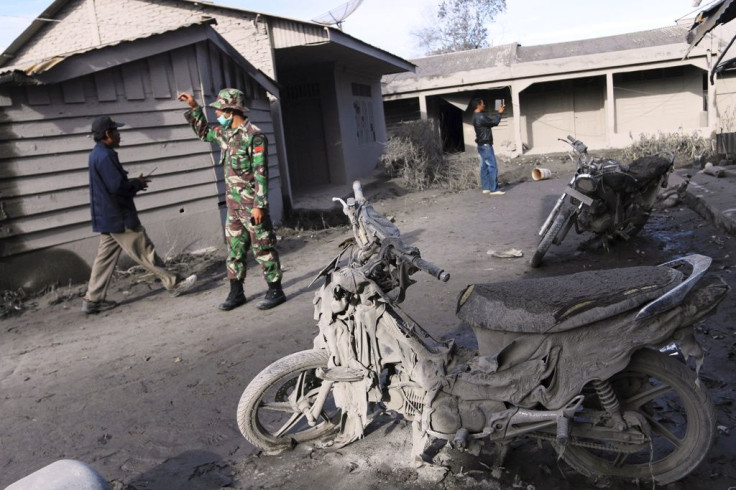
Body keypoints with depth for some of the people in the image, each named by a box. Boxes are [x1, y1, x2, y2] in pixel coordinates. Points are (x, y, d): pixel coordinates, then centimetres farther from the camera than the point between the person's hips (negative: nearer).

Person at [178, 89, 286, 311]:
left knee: (263, 248, -1)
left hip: (251, 204, -8)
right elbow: (204, 133, 30)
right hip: (233, 203, 8)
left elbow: (261, 173, -18)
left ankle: (275, 291, 9)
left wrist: (259, 205, -21)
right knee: (234, 249, 12)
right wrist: (194, 108, 20)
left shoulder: (254, 136, -15)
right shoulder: (225, 132, 10)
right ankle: (236, 292, 22)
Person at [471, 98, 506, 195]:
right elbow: (494, 122, -14)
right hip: (485, 145, -10)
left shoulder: (477, 116, 13)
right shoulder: (481, 117, -19)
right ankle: (494, 189, -10)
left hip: (482, 146, 10)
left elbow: (491, 121, 20)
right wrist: (500, 113, -1)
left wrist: (499, 113, 14)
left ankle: (486, 188, 14)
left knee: (485, 167, 11)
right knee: (492, 166, -10)